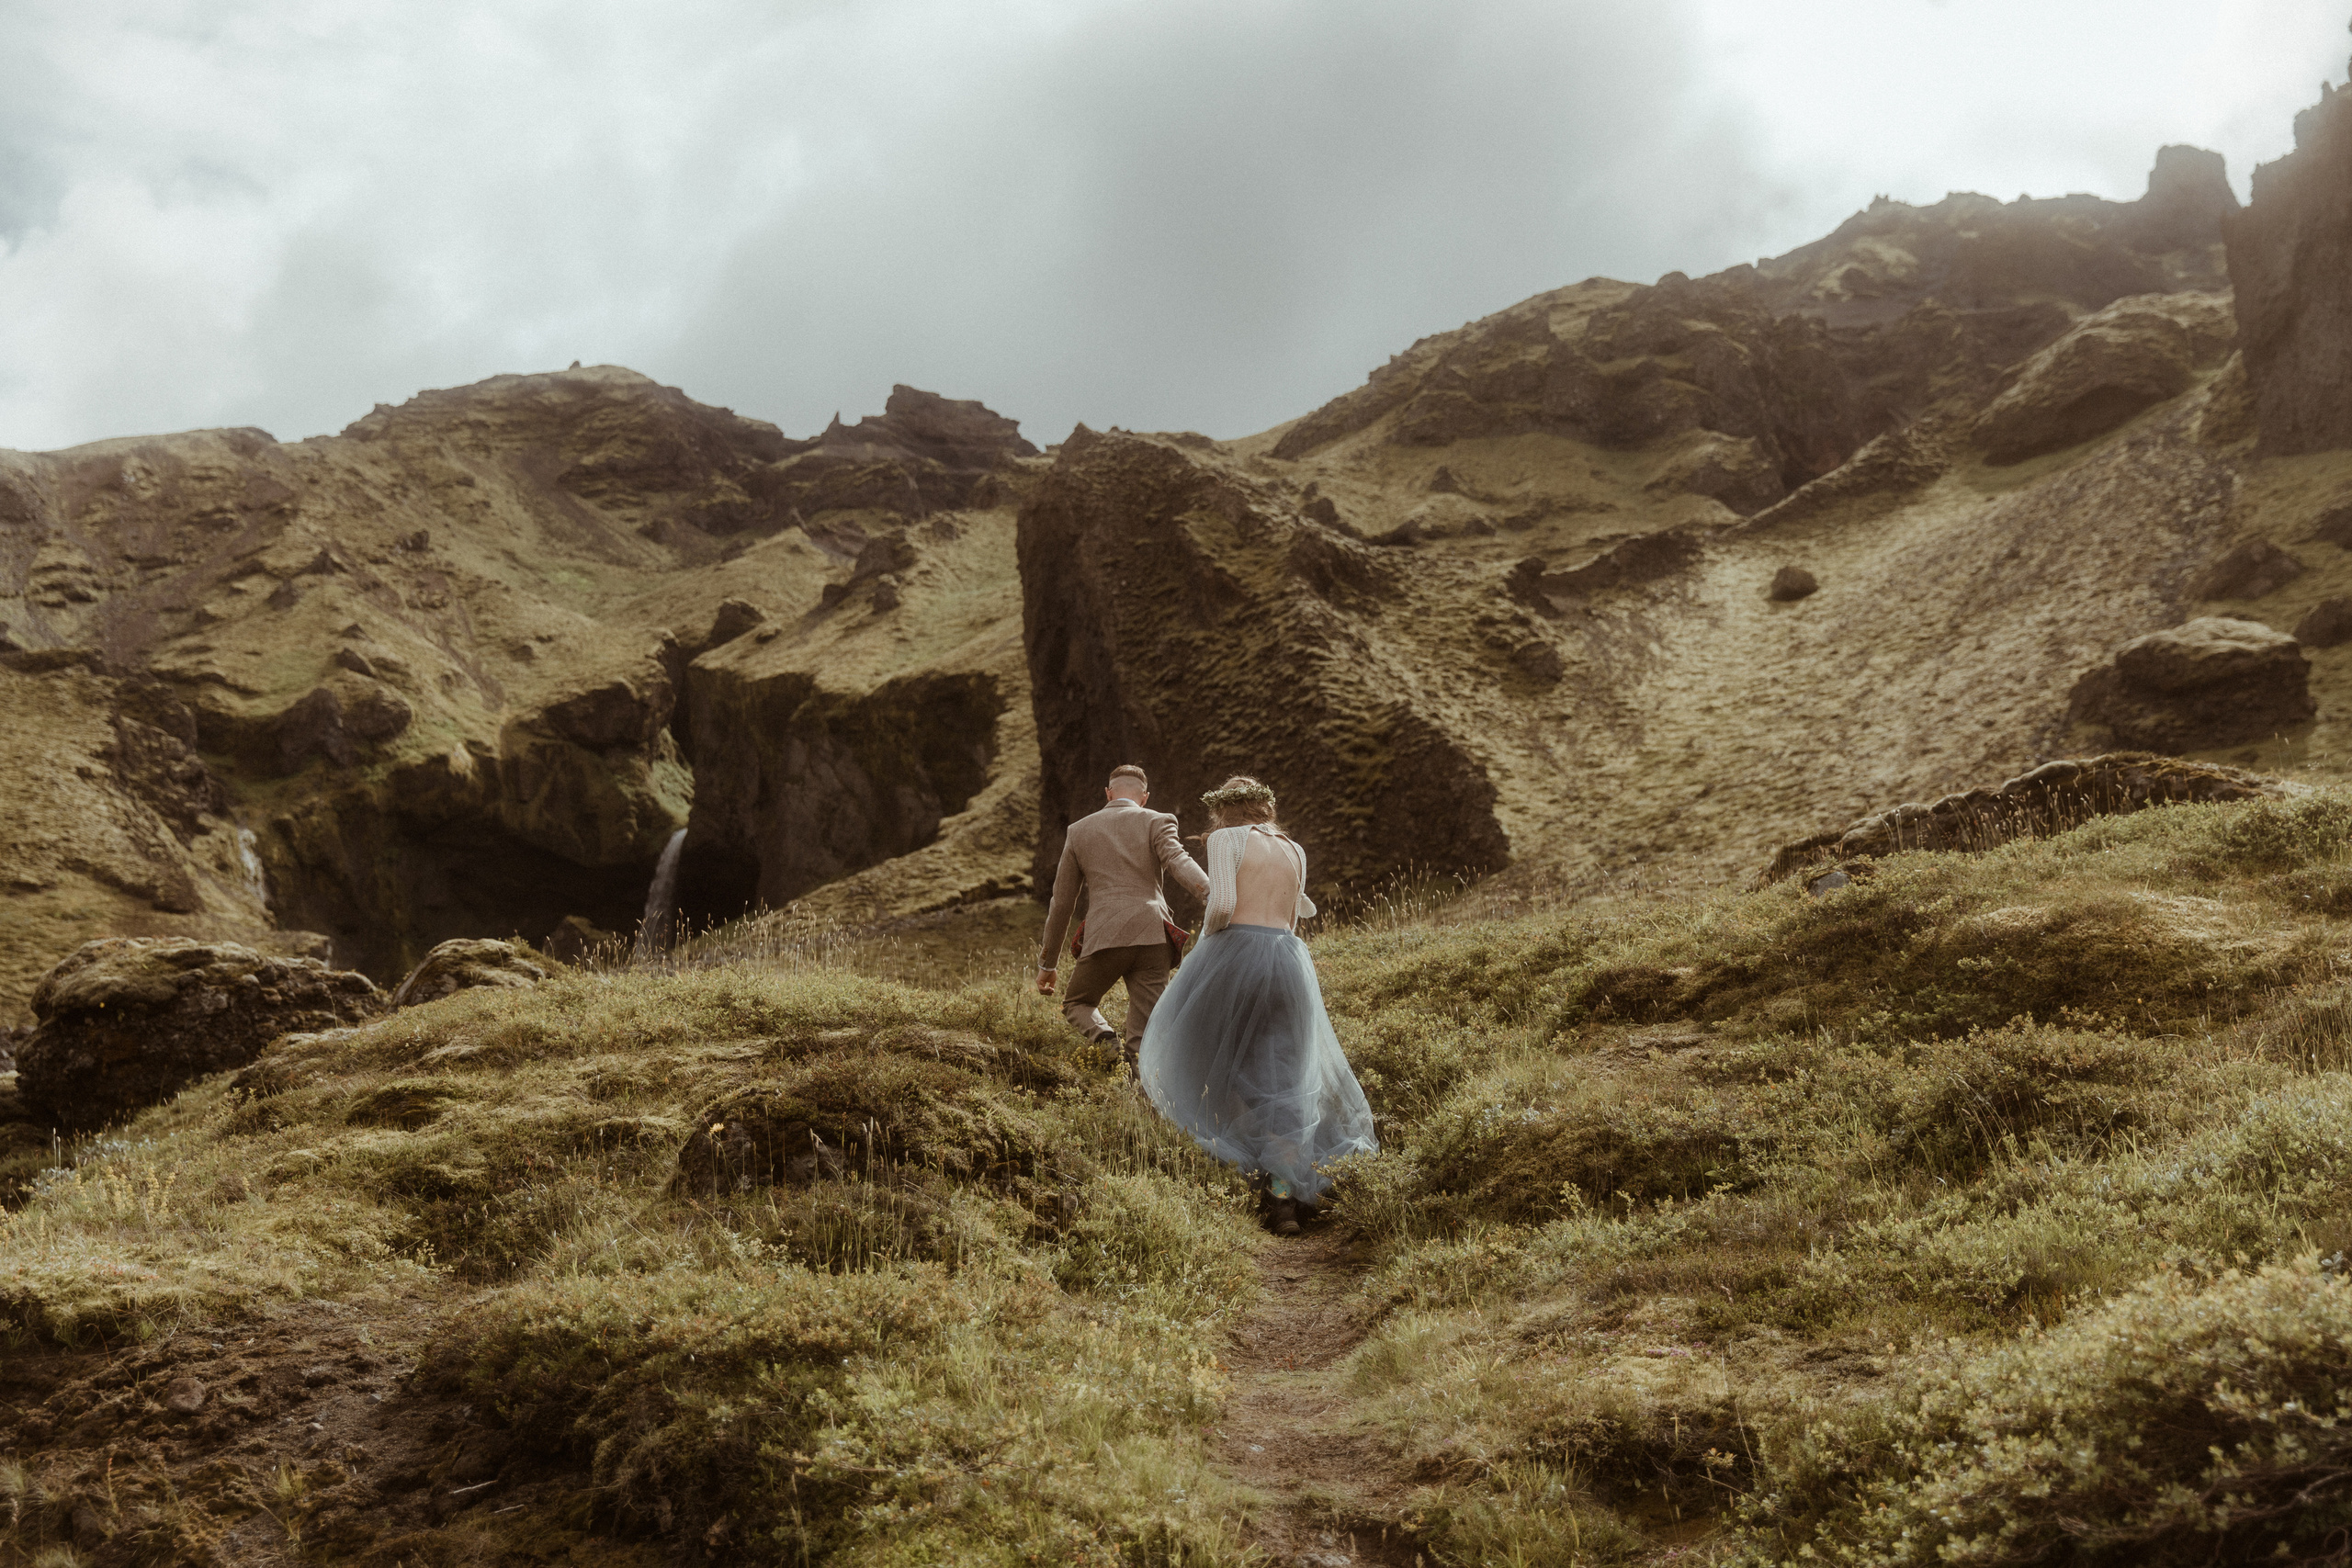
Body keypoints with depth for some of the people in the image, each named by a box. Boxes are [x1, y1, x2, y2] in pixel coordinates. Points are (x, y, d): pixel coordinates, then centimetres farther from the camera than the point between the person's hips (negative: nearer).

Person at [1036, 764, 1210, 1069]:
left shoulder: (1079, 831, 16)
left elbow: (1062, 903, 19)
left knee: (1076, 1003, 23)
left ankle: (1105, 1039, -7)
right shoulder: (1156, 822, 9)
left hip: (1104, 940, 0)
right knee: (1146, 1039, 4)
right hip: (1152, 938, 0)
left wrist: (1048, 964, 26)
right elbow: (1179, 863, -13)